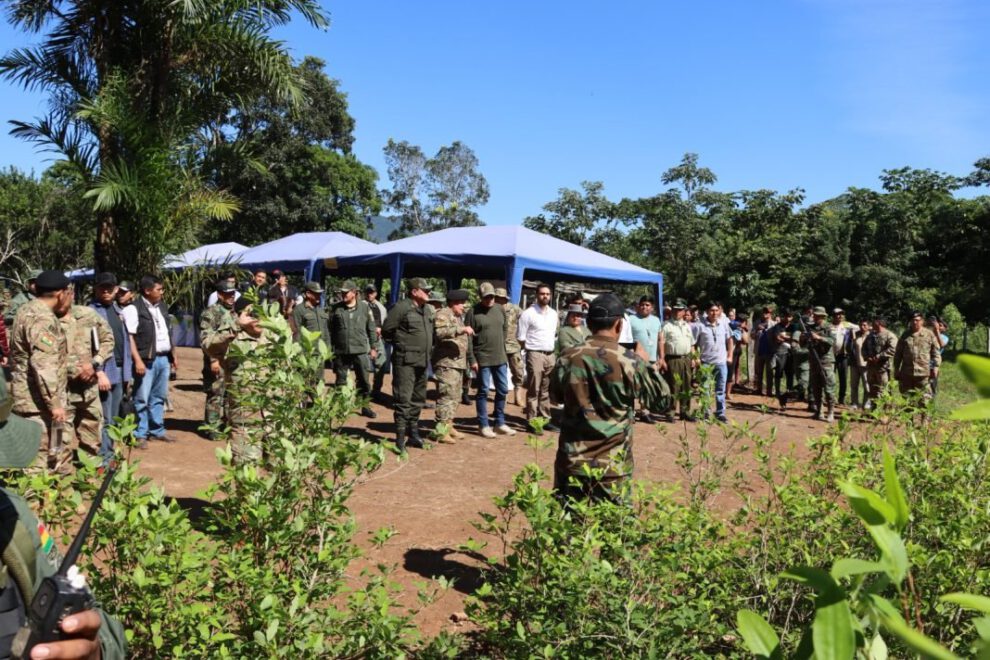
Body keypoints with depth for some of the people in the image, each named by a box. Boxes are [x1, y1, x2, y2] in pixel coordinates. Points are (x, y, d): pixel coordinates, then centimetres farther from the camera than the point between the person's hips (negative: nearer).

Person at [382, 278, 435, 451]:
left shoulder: (428, 310, 13)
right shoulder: (401, 307, -13)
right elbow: (386, 330, -10)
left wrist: (427, 349, 14)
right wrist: (401, 344, 0)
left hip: (422, 361, 8)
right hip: (405, 361, -8)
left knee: (418, 399, 15)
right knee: (403, 399, -8)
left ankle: (413, 433, 27)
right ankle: (400, 437, -3)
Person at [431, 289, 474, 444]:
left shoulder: (459, 316, 22)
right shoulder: (443, 314, -9)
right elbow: (440, 332, -27)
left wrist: (470, 360, 31)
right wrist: (462, 329, -30)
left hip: (458, 362, 10)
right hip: (446, 363, -10)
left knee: (455, 396, 14)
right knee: (446, 396, -11)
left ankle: (449, 425, 23)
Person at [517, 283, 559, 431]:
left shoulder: (553, 314, 11)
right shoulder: (528, 314, -8)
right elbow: (520, 337, -7)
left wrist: (552, 348, 13)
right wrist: (531, 349, -1)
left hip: (550, 355, 6)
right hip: (535, 355, -6)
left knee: (546, 390, 10)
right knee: (533, 391, -3)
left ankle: (545, 419, 17)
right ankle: (532, 421, 1)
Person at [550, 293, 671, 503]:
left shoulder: (567, 359, -3)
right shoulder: (630, 362, -11)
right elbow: (662, 402, 3)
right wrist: (646, 365, 11)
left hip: (572, 463, 2)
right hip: (613, 467, -2)